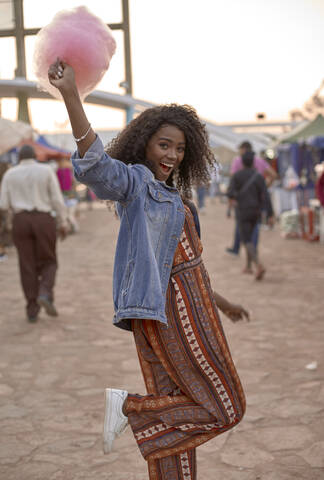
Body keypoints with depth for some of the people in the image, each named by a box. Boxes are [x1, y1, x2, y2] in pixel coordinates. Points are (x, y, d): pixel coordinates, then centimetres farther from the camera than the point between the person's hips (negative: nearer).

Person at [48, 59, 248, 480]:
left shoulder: (166, 195, 19)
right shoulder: (134, 182, -9)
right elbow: (96, 165, -31)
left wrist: (219, 302, 29)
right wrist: (70, 94, -42)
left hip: (175, 307, 9)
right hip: (172, 313, -9)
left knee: (176, 416, 10)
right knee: (223, 409, -2)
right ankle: (127, 406, -2)